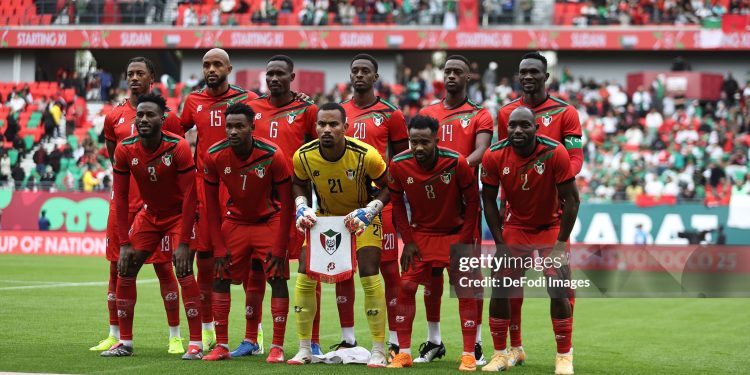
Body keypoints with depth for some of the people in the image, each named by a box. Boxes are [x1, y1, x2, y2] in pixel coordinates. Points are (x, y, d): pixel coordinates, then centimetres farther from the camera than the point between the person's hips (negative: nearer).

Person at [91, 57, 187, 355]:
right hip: (122, 201, 4)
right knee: (118, 268, 6)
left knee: (163, 268, -1)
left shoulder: (167, 116, -1)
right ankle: (115, 335, 14)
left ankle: (175, 337, 4)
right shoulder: (114, 116, 8)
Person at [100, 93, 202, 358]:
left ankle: (196, 343, -14)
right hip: (149, 214, 5)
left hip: (179, 214, -5)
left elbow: (189, 196, -23)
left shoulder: (178, 148, -25)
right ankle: (125, 341, 10)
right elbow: (120, 198, -9)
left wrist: (183, 243, -26)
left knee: (183, 271, -19)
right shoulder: (125, 150, -14)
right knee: (125, 270, 0)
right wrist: (124, 243, -13)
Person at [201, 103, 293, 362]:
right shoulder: (214, 156, -17)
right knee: (221, 277, -3)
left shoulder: (272, 155, -24)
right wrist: (219, 247, -9)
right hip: (235, 220, 3)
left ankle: (277, 347, -7)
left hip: (269, 220, -3)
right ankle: (222, 346, 5)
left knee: (277, 278, -12)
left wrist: (280, 248, -18)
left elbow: (286, 203, -16)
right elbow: (212, 203, -6)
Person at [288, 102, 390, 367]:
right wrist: (302, 208, -16)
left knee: (369, 276, -14)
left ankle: (379, 352, -4)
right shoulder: (303, 156, -20)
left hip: (362, 217, -3)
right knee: (305, 276, -4)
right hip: (324, 217, 3)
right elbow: (298, 183, 2)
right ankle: (304, 349, 8)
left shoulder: (365, 155, -29)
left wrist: (368, 212, -27)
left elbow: (388, 186, -14)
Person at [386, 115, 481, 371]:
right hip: (420, 233, 2)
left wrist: (464, 241, -13)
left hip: (455, 233, -2)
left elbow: (472, 202, -11)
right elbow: (397, 203, -2)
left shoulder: (457, 163, -23)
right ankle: (404, 352, 4)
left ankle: (469, 354, 0)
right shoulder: (399, 165, -17)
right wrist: (408, 241, -6)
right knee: (406, 287, -5)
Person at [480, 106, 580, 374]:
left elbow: (571, 200, -16)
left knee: (558, 290, -12)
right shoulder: (494, 156, -17)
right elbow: (489, 200, -5)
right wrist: (500, 244, -9)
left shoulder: (555, 153, -24)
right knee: (500, 289, -4)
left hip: (551, 226, -2)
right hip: (515, 226, 2)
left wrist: (560, 244, -17)